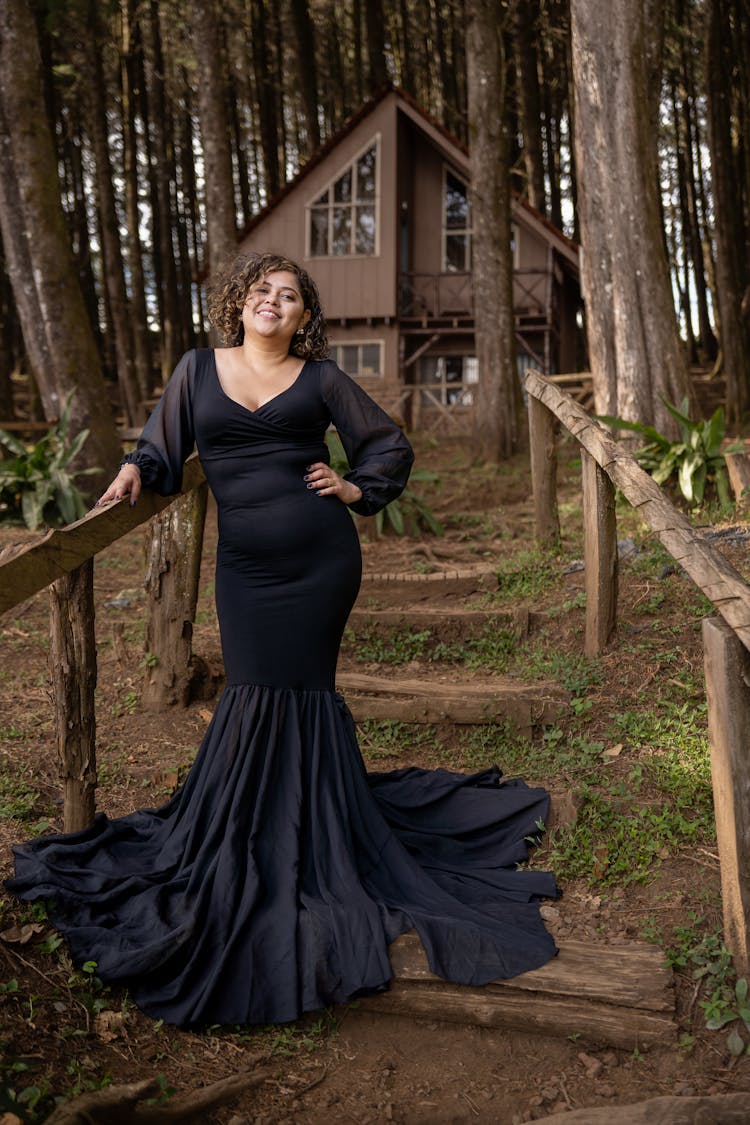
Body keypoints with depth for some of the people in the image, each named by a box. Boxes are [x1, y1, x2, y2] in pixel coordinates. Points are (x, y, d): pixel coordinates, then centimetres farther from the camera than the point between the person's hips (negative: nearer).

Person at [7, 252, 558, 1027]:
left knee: (303, 688, 4)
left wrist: (357, 489, -1)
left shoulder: (320, 379, 5)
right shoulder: (198, 369, 8)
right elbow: (164, 443, 15)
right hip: (246, 564, 1)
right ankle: (238, 848, 20)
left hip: (319, 556, -1)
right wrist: (136, 470, -5)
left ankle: (320, 832, 22)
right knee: (256, 693, 2)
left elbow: (389, 445, 14)